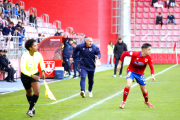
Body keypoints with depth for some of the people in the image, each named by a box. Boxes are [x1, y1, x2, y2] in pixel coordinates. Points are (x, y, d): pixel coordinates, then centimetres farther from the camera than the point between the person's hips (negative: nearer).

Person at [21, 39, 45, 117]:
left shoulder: (38, 54, -14)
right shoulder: (25, 56, -28)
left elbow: (41, 62, 11)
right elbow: (22, 69, -37)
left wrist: (43, 71, -1)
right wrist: (31, 75, -45)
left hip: (35, 74, 2)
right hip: (26, 76, -2)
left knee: (37, 92, -16)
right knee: (29, 93, 15)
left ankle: (30, 110, -6)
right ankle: (32, 107, 41)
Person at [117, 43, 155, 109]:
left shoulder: (148, 58, -19)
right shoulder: (135, 54, -29)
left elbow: (151, 67, -7)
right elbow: (124, 53, -17)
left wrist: (152, 75, -26)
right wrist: (119, 64, -11)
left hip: (140, 73, 3)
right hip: (131, 71, -3)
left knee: (144, 90, 8)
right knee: (128, 85, -26)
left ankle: (146, 102, 41)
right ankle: (123, 102, -7)